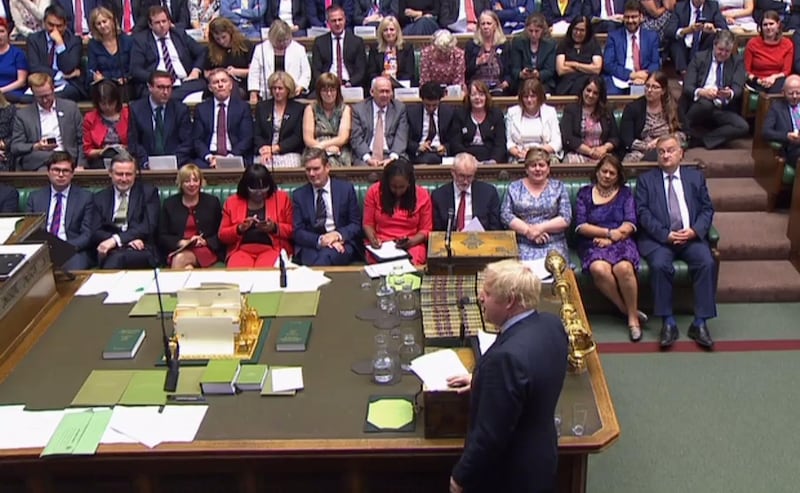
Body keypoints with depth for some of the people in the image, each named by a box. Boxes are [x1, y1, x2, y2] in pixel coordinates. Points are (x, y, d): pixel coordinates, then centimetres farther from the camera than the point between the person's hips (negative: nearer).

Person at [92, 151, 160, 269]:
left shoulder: (148, 192, 10)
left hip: (141, 251, -2)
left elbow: (148, 227, -3)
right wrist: (128, 239, -13)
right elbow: (95, 233, 5)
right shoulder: (100, 197, 17)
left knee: (117, 258, -36)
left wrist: (116, 239, -17)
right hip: (109, 252, 2)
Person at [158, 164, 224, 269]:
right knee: (186, 267, -36)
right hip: (178, 250, 1)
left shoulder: (212, 201, 13)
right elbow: (162, 237, 10)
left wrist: (205, 242, -9)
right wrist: (182, 242, -9)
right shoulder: (169, 203, 13)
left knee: (180, 258, -33)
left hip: (206, 250, -1)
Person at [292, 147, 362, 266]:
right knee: (312, 259, -35)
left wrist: (338, 235, -15)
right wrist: (320, 240, -15)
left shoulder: (346, 188, 8)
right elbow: (298, 232, 5)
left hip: (342, 243, 0)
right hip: (311, 245, 0)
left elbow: (356, 225, 6)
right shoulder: (298, 195, 11)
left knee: (326, 256, -35)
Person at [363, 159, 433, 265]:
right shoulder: (374, 191, 1)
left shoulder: (422, 195, 0)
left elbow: (425, 230, 5)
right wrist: (373, 239, -13)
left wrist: (411, 241, -14)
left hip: (411, 246, 0)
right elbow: (368, 224, 8)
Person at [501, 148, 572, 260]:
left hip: (553, 244, 0)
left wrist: (540, 228, -9)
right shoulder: (514, 187, 12)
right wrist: (527, 230, -10)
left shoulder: (558, 187, 11)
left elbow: (566, 218, 3)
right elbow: (505, 215, 3)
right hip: (522, 245, 0)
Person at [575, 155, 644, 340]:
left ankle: (633, 317, -19)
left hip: (621, 242, 0)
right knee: (599, 268, -35)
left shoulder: (625, 193, 16)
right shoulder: (585, 193, 14)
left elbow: (630, 225, 4)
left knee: (623, 268, -34)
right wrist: (609, 232, -7)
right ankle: (625, 309, -17)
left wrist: (610, 239, -11)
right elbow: (581, 226, 2)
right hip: (593, 243, 0)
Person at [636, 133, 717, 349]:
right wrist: (666, 234, -13)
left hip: (692, 236, 2)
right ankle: (668, 323, -21)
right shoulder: (645, 179, 12)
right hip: (658, 238, -2)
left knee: (707, 263, -27)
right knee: (660, 265, -32)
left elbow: (707, 209, 12)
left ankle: (700, 323, -19)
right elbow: (643, 213, 0)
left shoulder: (695, 177, 18)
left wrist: (695, 230, -8)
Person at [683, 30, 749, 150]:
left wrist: (730, 93, -29)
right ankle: (689, 128, -10)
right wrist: (701, 92, -27)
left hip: (723, 111, 2)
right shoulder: (699, 58, 6)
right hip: (699, 107, -2)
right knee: (706, 103, -37)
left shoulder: (737, 61, 11)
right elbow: (687, 87, -3)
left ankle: (699, 137, -19)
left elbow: (738, 87, -2)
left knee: (743, 127, -25)